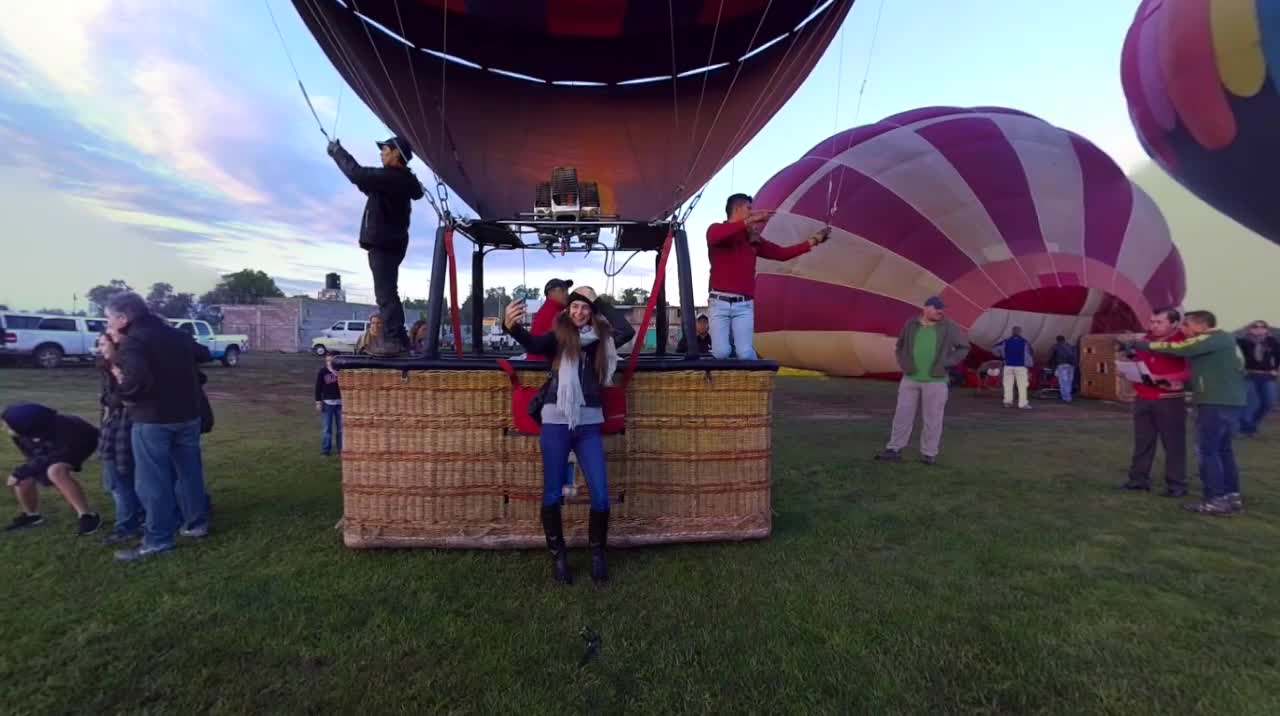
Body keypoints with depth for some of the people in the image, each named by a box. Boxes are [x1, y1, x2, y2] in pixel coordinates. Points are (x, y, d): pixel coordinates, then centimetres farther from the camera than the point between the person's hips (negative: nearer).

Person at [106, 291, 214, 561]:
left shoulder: (132, 342, -14)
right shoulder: (176, 334, 10)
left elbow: (138, 381, -29)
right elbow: (203, 354, 27)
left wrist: (125, 394, -10)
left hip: (152, 420, -7)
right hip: (188, 414, 7)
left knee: (153, 481, 1)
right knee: (189, 472, 16)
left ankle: (157, 540, 6)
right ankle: (197, 523, 26)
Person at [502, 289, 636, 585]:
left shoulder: (601, 338, 13)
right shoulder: (558, 335, 2)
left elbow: (628, 331, 8)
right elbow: (533, 343, -17)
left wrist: (602, 305, 13)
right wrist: (512, 326, -39)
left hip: (589, 424, 2)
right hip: (556, 422, -2)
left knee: (601, 495, 0)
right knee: (553, 493, 5)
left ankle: (597, 554, 21)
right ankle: (558, 555, 24)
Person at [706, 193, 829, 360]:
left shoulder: (753, 240, 18)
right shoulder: (717, 229, 4)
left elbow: (781, 253, 21)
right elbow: (714, 237, -22)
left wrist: (813, 241, 20)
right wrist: (749, 221, -25)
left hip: (744, 305, 3)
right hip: (720, 303, -3)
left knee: (745, 352, -12)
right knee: (722, 352, -16)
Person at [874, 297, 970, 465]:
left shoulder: (949, 328, -2)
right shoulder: (911, 325, 3)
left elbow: (964, 347, 2)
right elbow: (900, 346, 16)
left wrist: (945, 363, -9)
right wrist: (903, 363, 0)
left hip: (936, 381, -2)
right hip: (910, 379, 2)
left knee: (932, 419, 2)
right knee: (902, 415, 3)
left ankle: (929, 453, 14)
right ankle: (894, 450, 9)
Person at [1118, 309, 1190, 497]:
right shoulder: (1146, 340, 12)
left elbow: (1191, 371, -17)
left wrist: (1161, 377, -24)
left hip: (1170, 400, -6)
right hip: (1142, 399, 6)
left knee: (1173, 443, 0)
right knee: (1142, 441, 10)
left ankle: (1176, 484, 8)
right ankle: (1139, 478, 17)